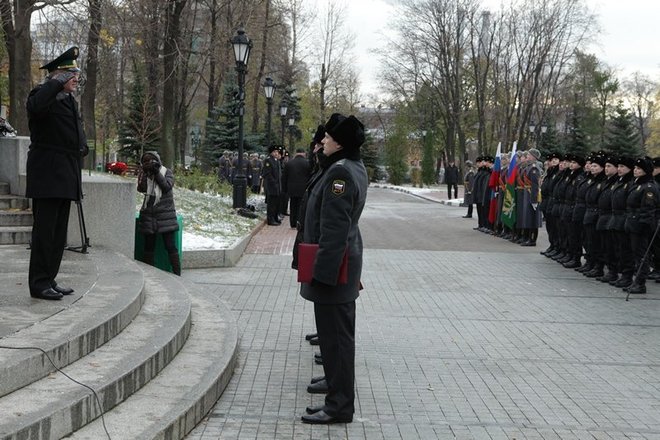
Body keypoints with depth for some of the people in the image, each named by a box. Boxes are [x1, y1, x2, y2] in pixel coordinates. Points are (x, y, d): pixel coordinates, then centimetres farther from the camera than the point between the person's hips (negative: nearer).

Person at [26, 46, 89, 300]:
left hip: (66, 176, 9)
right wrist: (57, 82, -24)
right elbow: (36, 106, -34)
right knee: (44, 229, -8)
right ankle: (39, 284, -3)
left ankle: (49, 280, 18)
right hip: (48, 173, -9)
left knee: (59, 232, 11)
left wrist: (82, 146, 18)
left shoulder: (69, 100, 19)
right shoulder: (44, 94, -8)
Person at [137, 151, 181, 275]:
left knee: (170, 245, -5)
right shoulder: (144, 174, 10)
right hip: (148, 215, 3)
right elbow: (141, 188, -6)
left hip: (165, 214, -3)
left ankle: (177, 273, -2)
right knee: (149, 245, 8)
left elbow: (167, 186, -13)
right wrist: (145, 173, -13)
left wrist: (156, 173, -14)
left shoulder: (166, 172, 4)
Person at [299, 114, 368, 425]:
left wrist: (322, 270, -24)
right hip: (343, 260, 11)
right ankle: (337, 380, 40)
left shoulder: (340, 172, -21)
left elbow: (334, 227, -25)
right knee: (336, 330, 24)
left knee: (335, 334, -4)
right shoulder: (355, 168, 12)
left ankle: (340, 405, 2)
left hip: (332, 264, -11)